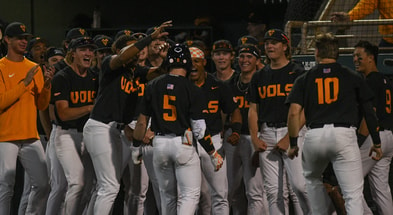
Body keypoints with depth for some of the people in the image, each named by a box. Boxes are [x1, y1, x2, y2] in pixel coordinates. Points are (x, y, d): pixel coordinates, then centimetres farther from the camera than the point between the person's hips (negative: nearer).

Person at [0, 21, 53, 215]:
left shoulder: (34, 68, 12)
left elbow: (41, 105, 12)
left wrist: (46, 86, -6)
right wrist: (25, 83, -19)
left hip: (31, 137, 6)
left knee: (42, 184, 4)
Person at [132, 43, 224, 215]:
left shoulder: (153, 86, 3)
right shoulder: (192, 89, -7)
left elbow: (142, 121, 7)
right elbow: (199, 128, -8)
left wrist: (136, 147, 19)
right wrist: (213, 154, 2)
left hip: (159, 143, 4)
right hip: (183, 143, -4)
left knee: (167, 194, 17)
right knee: (190, 194, -2)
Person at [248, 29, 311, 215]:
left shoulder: (297, 73, 1)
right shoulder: (259, 77, 17)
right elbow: (253, 110, 16)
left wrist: (289, 137, -14)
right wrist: (254, 138, 3)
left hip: (292, 132, -5)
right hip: (267, 135, 5)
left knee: (299, 185, -16)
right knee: (274, 190, 2)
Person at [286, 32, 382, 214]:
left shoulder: (304, 79, 13)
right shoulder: (353, 77, 11)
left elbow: (294, 112, 2)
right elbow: (369, 112, 11)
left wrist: (293, 143, 9)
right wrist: (376, 143, 18)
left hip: (313, 136, 2)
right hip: (344, 134, -2)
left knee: (312, 179, 30)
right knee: (353, 194, -6)